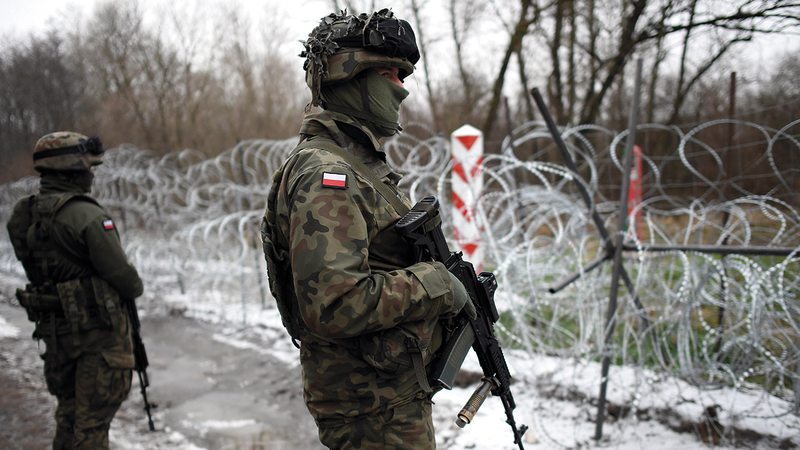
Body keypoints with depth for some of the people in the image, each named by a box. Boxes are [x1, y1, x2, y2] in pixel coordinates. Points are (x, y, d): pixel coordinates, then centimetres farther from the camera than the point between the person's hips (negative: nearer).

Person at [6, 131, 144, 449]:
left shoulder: (26, 216, 4)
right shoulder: (86, 215, -20)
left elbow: (37, 268, 10)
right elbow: (121, 273, -17)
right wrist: (135, 287, 4)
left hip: (55, 328, 7)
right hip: (97, 328, -7)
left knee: (69, 410, 21)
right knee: (92, 418, 1)